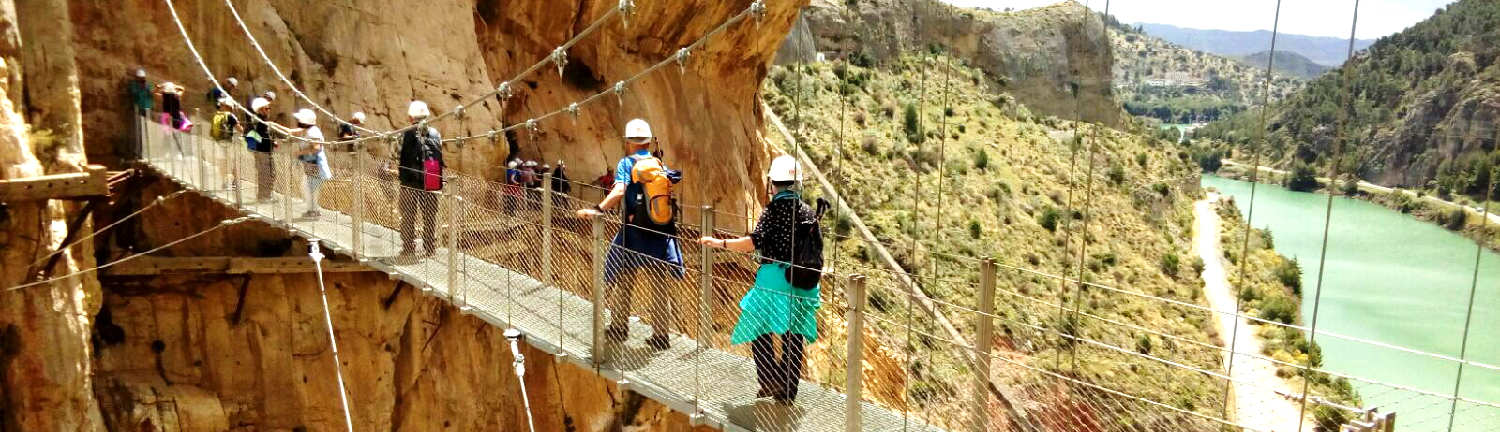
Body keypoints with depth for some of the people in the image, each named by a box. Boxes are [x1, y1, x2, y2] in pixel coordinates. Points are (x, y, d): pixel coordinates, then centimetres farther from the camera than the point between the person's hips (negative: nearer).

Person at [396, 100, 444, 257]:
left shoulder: (407, 134, -10)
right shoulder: (435, 133, 2)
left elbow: (402, 159, -9)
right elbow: (440, 160, 5)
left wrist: (402, 179, 1)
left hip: (411, 183, -3)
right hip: (431, 184, 3)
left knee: (408, 217, 8)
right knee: (430, 217, 11)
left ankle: (408, 248, 10)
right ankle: (430, 248, 14)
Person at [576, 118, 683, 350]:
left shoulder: (626, 163, -5)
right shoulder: (660, 164, 7)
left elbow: (619, 191, -20)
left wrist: (598, 210, -25)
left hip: (634, 233, -3)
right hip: (661, 233, 3)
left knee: (623, 282, 14)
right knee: (658, 287, 9)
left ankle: (618, 327, 25)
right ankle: (661, 334, 11)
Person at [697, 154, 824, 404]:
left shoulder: (774, 209, -10)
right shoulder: (808, 211, 7)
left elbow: (754, 242, -21)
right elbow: (815, 251, 11)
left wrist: (719, 243, -17)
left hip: (775, 277, -6)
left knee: (759, 330, 8)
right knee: (793, 336, 11)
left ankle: (770, 381, -2)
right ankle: (788, 391, 17)